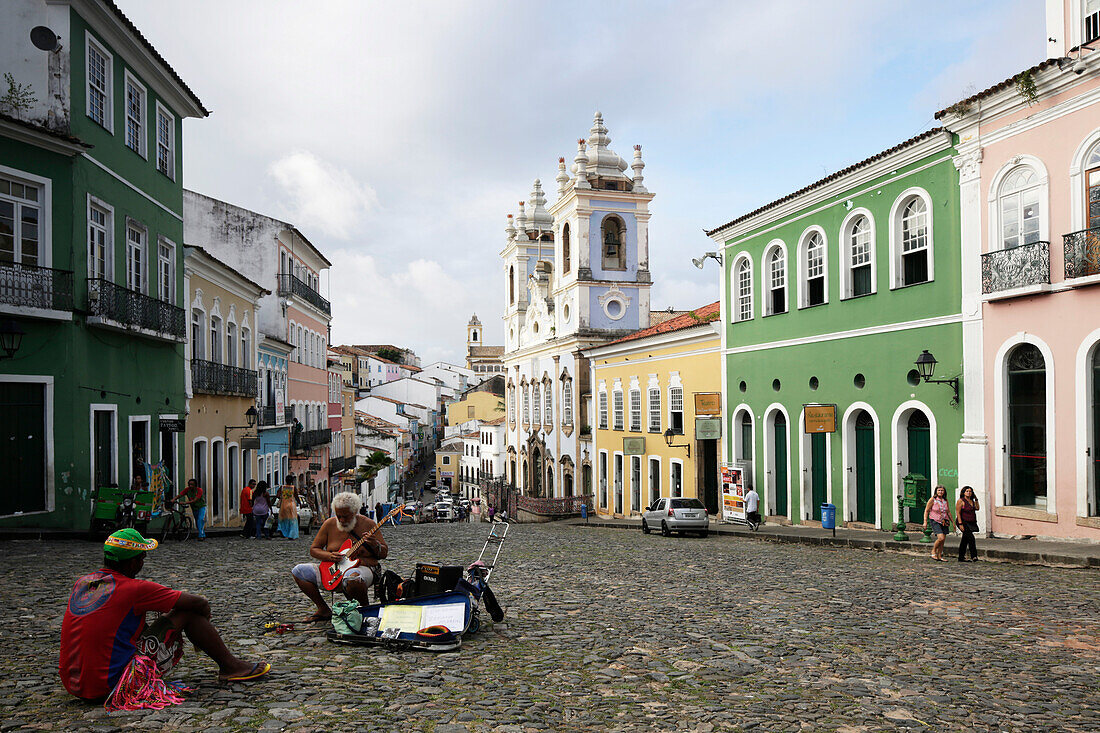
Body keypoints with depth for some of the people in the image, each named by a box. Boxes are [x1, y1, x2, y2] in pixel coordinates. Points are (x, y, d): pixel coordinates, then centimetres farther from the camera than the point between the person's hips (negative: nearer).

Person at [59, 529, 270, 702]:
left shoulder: (81, 583, 7)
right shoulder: (133, 589, -14)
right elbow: (200, 603, -9)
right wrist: (204, 624, 15)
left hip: (73, 685, 8)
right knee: (188, 613, -3)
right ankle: (230, 666, 12)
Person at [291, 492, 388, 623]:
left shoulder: (368, 525, -4)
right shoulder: (329, 524, 3)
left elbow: (384, 553, -1)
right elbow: (313, 549, 10)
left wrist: (375, 545, -24)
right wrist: (329, 556, -10)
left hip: (363, 568, -5)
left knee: (352, 578, -41)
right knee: (298, 571, -9)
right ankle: (323, 610, 1)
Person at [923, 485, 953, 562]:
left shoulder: (945, 500, 7)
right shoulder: (932, 500, -7)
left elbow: (948, 512, 19)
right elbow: (926, 511, -4)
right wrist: (925, 522, -11)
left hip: (944, 522, 5)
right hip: (935, 521, -5)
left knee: (943, 540, 4)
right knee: (941, 538, -19)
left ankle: (939, 556, 16)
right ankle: (933, 551, 3)